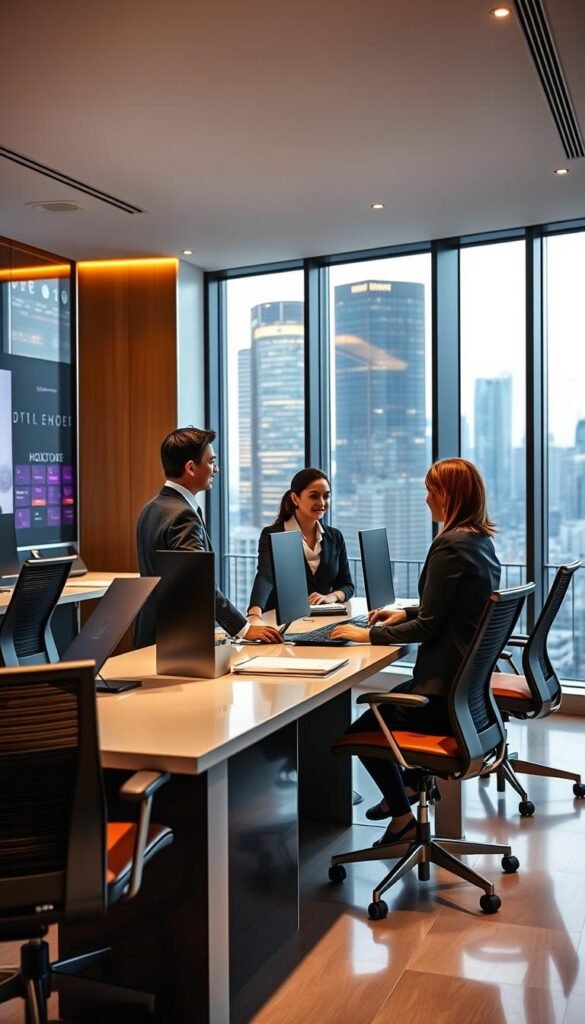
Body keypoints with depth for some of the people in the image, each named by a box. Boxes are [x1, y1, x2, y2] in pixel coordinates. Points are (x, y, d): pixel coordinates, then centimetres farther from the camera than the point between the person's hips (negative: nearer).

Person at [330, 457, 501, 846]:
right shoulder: (482, 540, 6)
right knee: (388, 702, 32)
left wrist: (369, 634, -12)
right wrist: (406, 613, 12)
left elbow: (428, 626, -21)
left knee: (361, 730, 7)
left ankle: (403, 817, 18)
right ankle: (408, 786, 45)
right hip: (471, 680, 10)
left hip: (447, 690, -10)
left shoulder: (450, 545, -22)